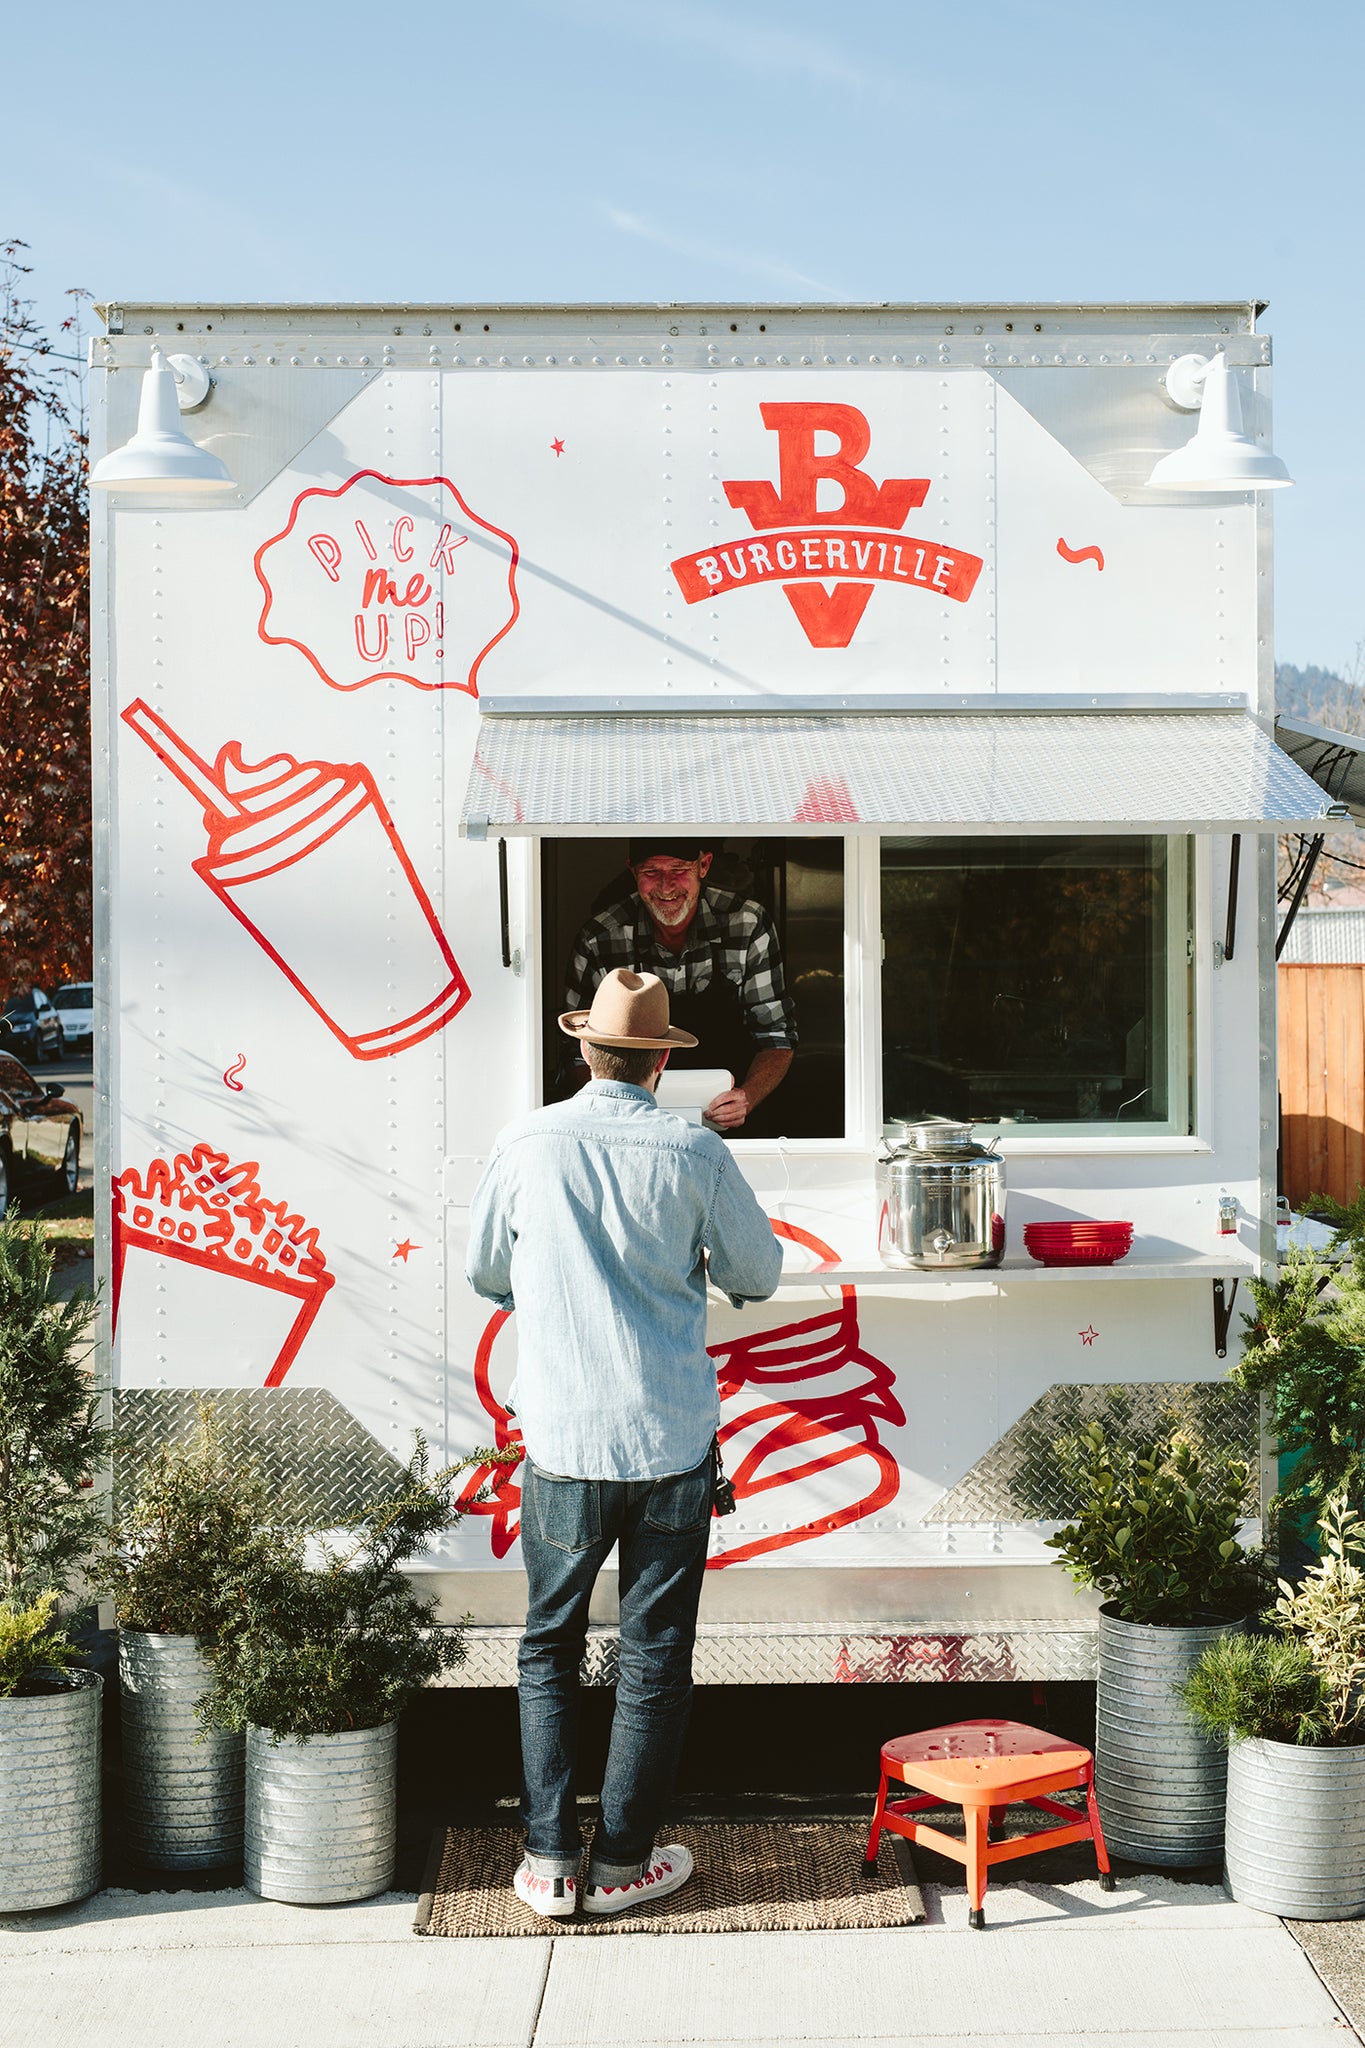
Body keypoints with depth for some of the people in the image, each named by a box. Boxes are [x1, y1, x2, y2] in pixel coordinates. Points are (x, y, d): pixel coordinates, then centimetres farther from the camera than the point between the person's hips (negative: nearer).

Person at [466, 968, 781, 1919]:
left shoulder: (527, 1145, -5)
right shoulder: (694, 1153, -7)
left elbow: (486, 1275, 9)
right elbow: (759, 1274, 6)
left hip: (563, 1441, 1)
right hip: (673, 1441, -1)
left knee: (549, 1649, 13)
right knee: (655, 1658, 9)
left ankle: (551, 1860, 10)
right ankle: (623, 1861, 15)